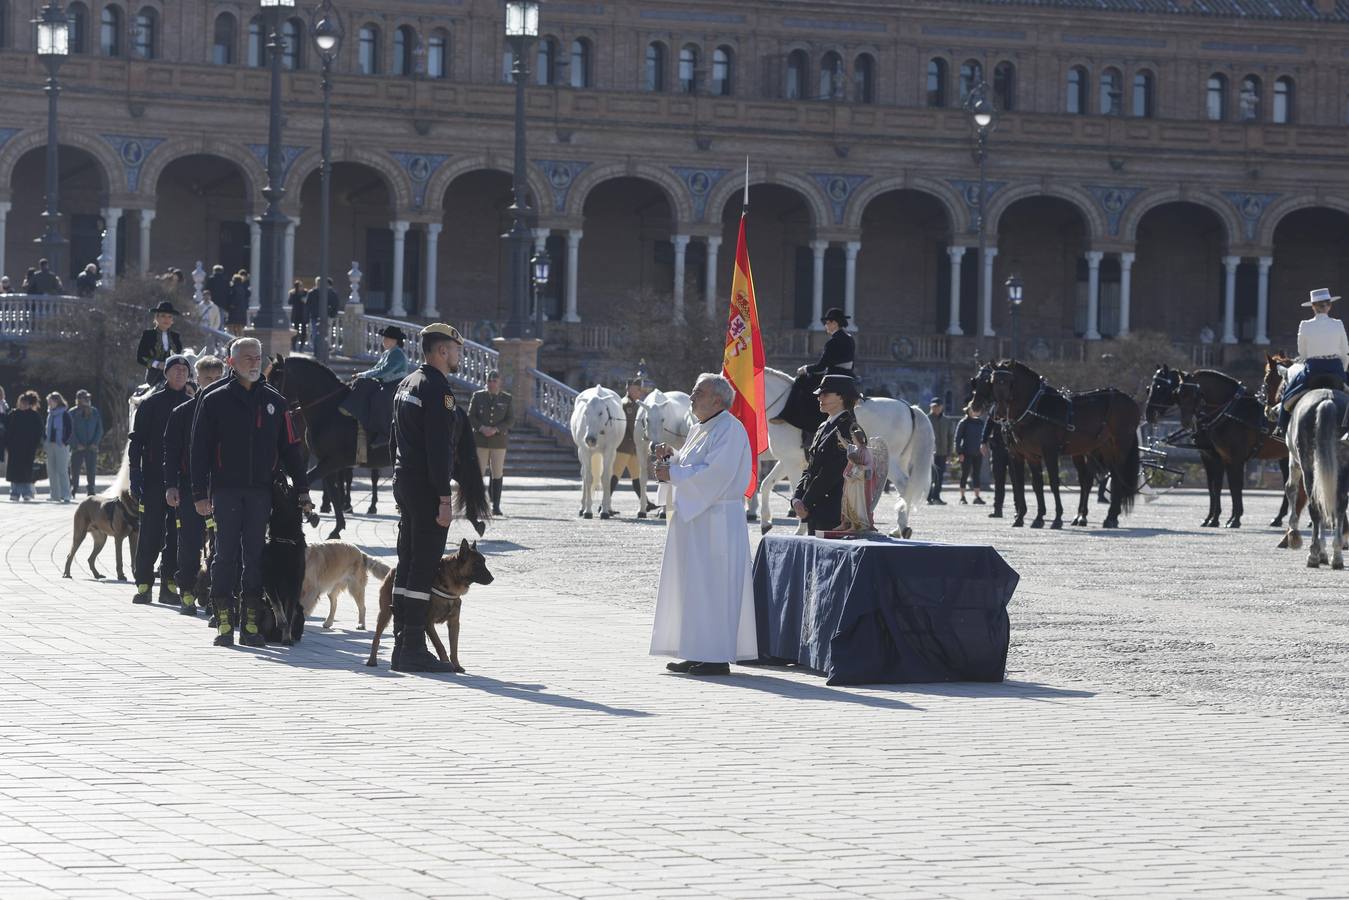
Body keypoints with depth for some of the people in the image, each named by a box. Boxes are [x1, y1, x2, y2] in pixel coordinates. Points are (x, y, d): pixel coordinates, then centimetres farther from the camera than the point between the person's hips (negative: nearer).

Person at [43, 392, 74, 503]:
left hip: (61, 445, -7)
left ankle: (65, 495, -8)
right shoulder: (50, 414, 14)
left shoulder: (64, 414, -6)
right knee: (51, 471, 8)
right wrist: (44, 442, 10)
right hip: (50, 445, 7)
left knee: (62, 470, -9)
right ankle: (54, 495, 15)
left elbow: (70, 429, -9)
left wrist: (65, 442, -15)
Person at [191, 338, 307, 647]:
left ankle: (251, 622, 5)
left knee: (255, 556, 3)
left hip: (261, 490, 2)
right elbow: (199, 448, 1)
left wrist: (301, 488, 8)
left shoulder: (274, 401, 11)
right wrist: (200, 493, -6)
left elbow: (290, 447, 14)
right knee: (226, 555, -2)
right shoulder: (215, 400, 3)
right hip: (225, 490, -2)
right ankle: (224, 621, 1)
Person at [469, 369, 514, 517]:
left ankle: (496, 506, 6)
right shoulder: (478, 397, 3)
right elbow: (470, 416, 2)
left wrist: (496, 429, -13)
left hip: (499, 440, 1)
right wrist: (481, 428, -15)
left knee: (497, 474, 2)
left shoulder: (506, 399, 4)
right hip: (480, 440, -1)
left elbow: (511, 420, 1)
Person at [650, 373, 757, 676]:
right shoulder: (698, 429, 17)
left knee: (712, 587, -8)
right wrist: (671, 458, 4)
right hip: (693, 519, 10)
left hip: (716, 521, -10)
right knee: (693, 587, 10)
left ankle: (717, 657, -5)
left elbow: (715, 474, -22)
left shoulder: (729, 430, -13)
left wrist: (673, 474, -17)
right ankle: (697, 654, 14)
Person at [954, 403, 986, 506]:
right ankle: (962, 497, 5)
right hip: (966, 453, -5)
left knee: (977, 474, 6)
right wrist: (959, 453, -12)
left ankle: (977, 496, 10)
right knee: (965, 474, -1)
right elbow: (957, 438, -6)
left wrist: (983, 447, 12)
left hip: (978, 453, 5)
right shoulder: (963, 422, -5)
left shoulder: (980, 422, 10)